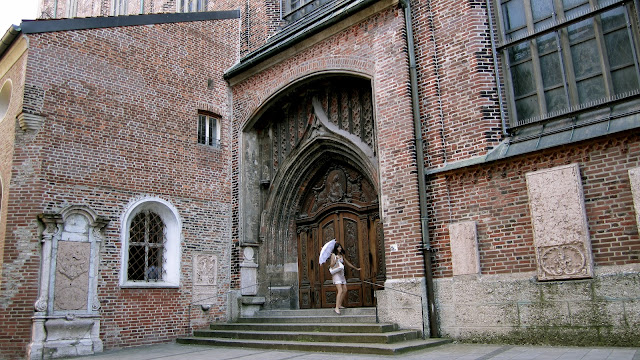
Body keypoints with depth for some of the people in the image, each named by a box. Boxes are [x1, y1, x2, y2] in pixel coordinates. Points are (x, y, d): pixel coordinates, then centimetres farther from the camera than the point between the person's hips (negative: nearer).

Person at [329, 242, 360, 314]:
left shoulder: (342, 255, 15)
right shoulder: (333, 255, -3)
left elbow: (348, 263, 25)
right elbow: (331, 265, -9)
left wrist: (356, 268, 30)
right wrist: (336, 260, -23)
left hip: (342, 274, 7)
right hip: (336, 274, -7)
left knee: (345, 290, 4)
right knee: (340, 290, -19)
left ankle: (339, 305, 17)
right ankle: (336, 308, -22)